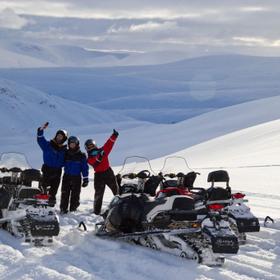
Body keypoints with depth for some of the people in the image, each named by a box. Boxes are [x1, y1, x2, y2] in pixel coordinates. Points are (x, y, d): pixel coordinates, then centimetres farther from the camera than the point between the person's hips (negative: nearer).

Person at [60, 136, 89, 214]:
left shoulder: (81, 155, 1)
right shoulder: (66, 153, 6)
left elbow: (85, 168, 2)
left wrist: (85, 179, -2)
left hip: (76, 178, -1)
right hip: (66, 177, 1)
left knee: (75, 195, 0)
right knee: (65, 194, -3)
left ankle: (73, 209, 8)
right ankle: (63, 209, 2)